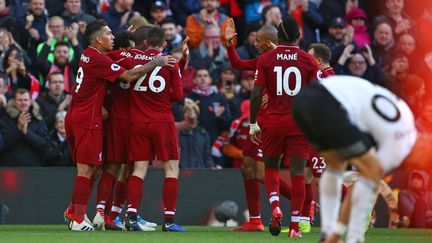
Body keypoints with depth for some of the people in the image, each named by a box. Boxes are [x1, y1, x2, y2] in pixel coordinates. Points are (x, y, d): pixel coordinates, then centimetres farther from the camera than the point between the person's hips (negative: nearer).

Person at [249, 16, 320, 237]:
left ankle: (275, 207, -8)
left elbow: (256, 94, -5)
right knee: (297, 172, 1)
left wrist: (253, 124, 4)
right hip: (301, 123, 0)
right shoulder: (309, 61, 0)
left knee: (271, 167, 17)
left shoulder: (265, 60, 0)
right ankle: (294, 225, -1)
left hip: (273, 121, 0)